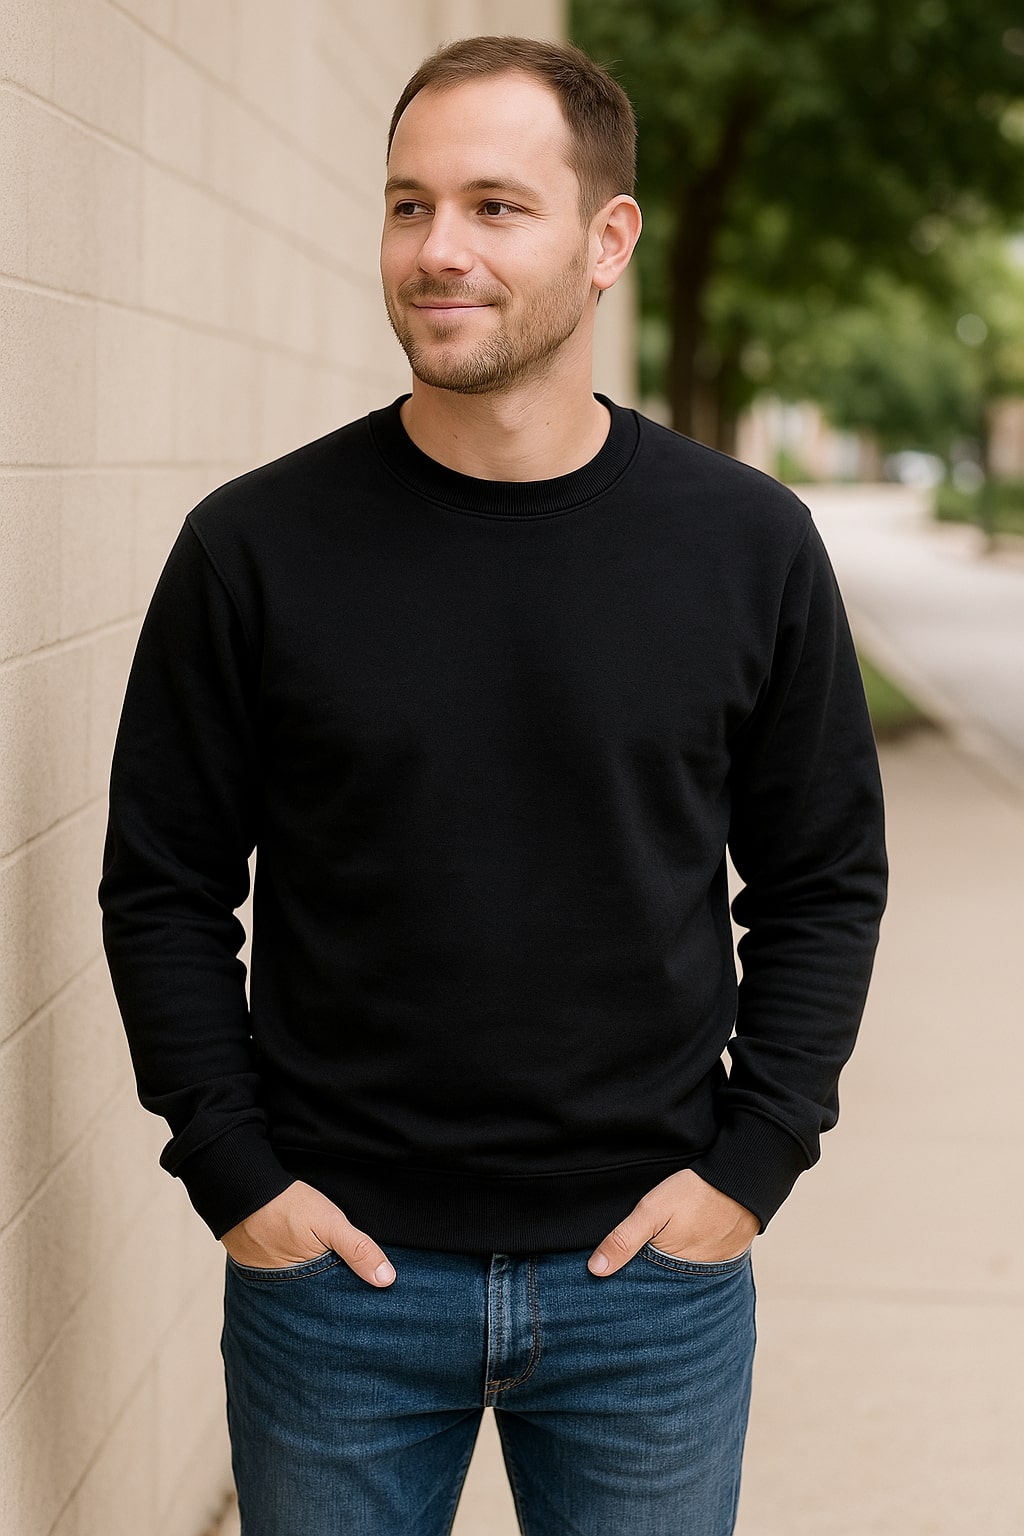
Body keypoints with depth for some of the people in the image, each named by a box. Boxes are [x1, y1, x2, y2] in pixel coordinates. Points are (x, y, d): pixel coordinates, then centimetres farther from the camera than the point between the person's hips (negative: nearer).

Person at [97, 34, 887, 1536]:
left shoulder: (751, 543, -3)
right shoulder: (257, 546, -6)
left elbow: (826, 880, 5)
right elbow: (164, 885, 1)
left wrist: (755, 1157, -3)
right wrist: (232, 1171, -6)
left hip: (655, 1265, 1)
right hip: (333, 1261, 0)